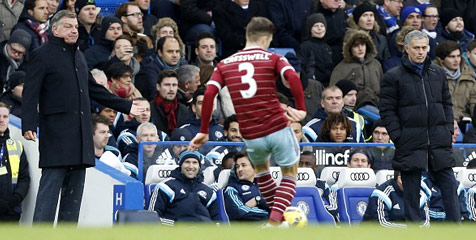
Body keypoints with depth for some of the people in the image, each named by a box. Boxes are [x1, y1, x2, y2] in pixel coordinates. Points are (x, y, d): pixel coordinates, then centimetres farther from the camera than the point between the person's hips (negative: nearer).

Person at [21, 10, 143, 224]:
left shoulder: (78, 57, 21)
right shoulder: (43, 56, -2)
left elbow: (94, 90, 31)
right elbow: (30, 93, -9)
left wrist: (126, 106, 33)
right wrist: (29, 124, -22)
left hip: (81, 133, 8)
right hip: (56, 132, -8)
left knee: (75, 186, 6)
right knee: (52, 183, -12)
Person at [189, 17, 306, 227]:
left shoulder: (225, 64, 9)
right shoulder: (272, 59, 2)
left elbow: (209, 94, -2)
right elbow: (292, 77, -18)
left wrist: (203, 131, 2)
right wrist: (301, 109, -16)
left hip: (251, 136, 3)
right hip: (278, 129, -3)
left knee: (261, 169, 33)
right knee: (290, 174, 17)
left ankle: (280, 218, 39)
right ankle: (274, 222, -1)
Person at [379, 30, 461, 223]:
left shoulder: (438, 73, 13)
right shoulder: (393, 77, -1)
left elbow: (447, 104, 18)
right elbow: (387, 110, -3)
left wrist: (448, 130, 7)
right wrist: (398, 137, -10)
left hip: (439, 142, 4)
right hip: (410, 143, -4)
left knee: (449, 185, 2)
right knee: (411, 189, 1)